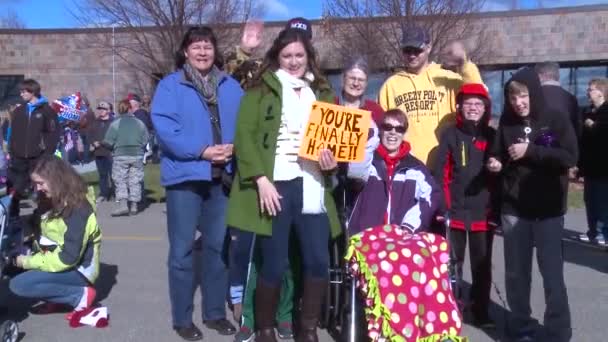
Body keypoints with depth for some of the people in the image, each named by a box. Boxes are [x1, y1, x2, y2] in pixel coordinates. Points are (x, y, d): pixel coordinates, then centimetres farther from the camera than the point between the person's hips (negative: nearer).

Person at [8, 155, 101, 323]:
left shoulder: (78, 209, -24)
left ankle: (81, 295, -12)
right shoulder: (54, 201, 6)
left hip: (78, 270, -10)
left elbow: (68, 258, -26)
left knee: (18, 285, -21)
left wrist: (28, 262, -18)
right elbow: (46, 236, 12)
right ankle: (56, 298, 4)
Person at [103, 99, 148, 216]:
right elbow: (145, 141, 2)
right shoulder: (139, 123, 2)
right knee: (135, 181, 9)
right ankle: (134, 206, 11)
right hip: (137, 156, 2)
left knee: (120, 181, 3)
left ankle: (122, 204, -10)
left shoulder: (115, 123, -6)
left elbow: (109, 143, -6)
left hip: (120, 156, -2)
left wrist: (101, 143, 15)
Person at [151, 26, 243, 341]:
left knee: (218, 246, 12)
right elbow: (164, 128, -12)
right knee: (182, 250, 2)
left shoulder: (231, 86, 12)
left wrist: (234, 147, -12)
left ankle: (215, 312, 25)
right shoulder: (170, 85, -1)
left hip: (222, 176, 4)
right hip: (185, 175, -4)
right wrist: (201, 151, -19)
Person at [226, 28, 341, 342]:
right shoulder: (261, 89, 3)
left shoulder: (322, 91, 17)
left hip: (311, 186, 4)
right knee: (274, 265, 0)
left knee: (318, 262, 2)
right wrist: (261, 179, -15)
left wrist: (333, 159, -2)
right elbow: (244, 136, -5)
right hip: (274, 184, -4)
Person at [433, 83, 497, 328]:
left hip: (484, 212, 2)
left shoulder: (491, 136, 8)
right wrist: (442, 208, -11)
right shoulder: (450, 135, 1)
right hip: (455, 211, -2)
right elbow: (441, 173, -4)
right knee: (453, 262, 6)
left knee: (482, 264, 9)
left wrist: (497, 208, 7)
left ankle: (481, 311, 21)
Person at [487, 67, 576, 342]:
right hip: (513, 208, 3)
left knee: (552, 273, 0)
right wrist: (495, 164, -9)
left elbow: (570, 157, -12)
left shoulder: (555, 119, -3)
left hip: (548, 208, -3)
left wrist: (531, 151, -17)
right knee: (516, 273, 9)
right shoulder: (506, 123, 4)